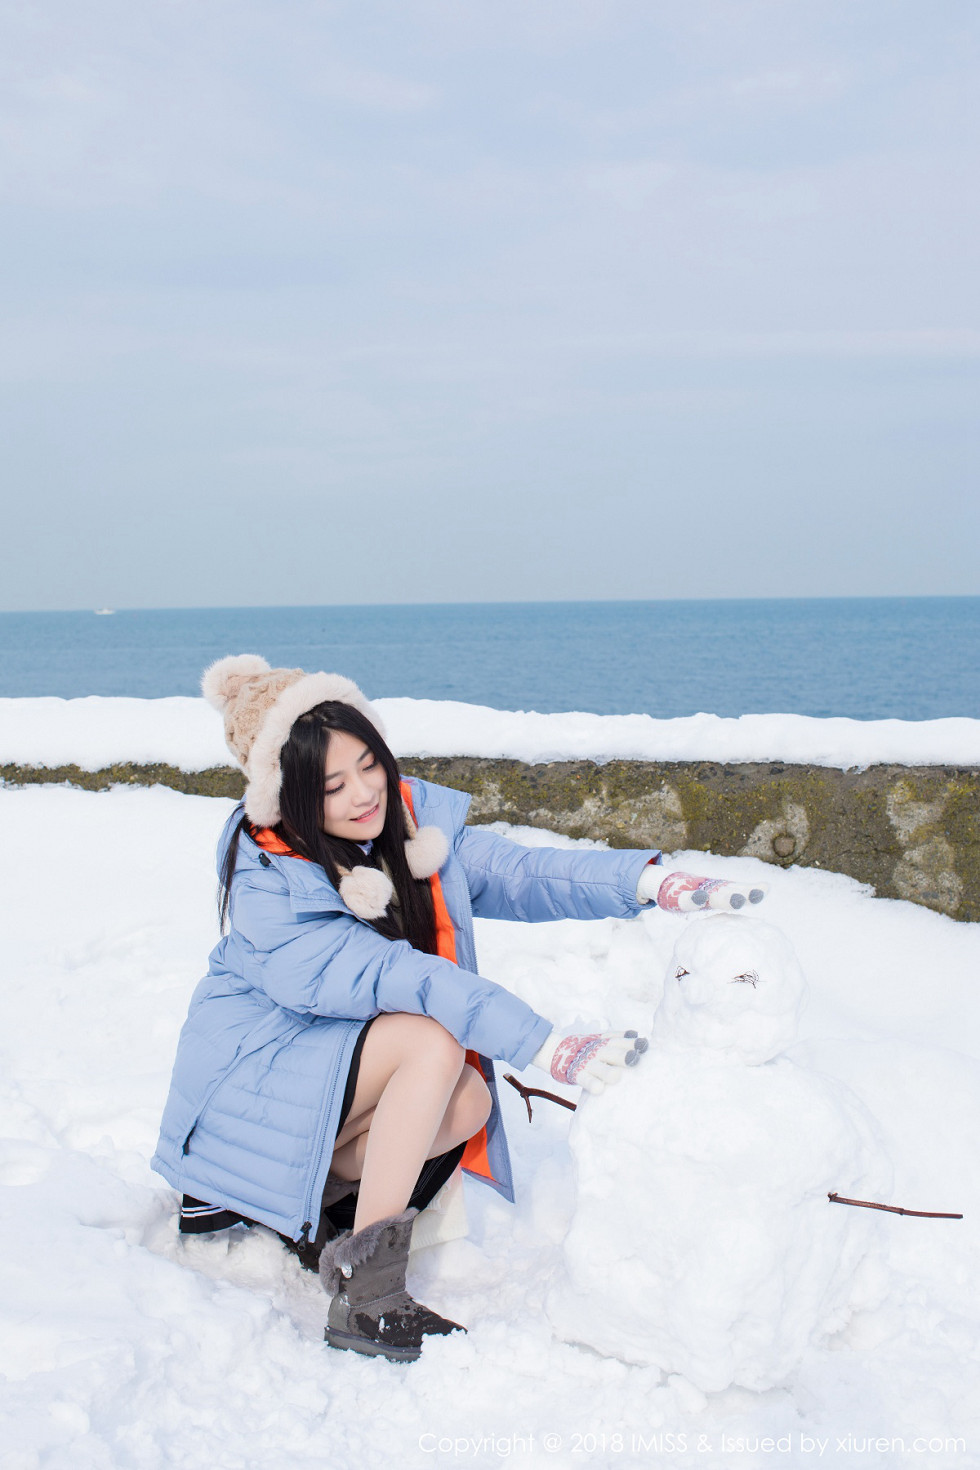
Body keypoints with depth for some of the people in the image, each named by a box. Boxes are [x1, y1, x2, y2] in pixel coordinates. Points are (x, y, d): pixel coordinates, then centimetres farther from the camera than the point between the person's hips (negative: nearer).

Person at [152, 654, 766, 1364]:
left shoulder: (414, 817, -8)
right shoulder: (268, 885, -27)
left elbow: (516, 871, -13)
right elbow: (395, 978, -36)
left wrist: (651, 880, -31)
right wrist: (546, 1045, -43)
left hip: (343, 1058, 7)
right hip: (258, 1063, -7)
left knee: (469, 1103, -21)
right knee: (433, 1042, -30)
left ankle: (284, 1197, -4)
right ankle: (366, 1295, -28)